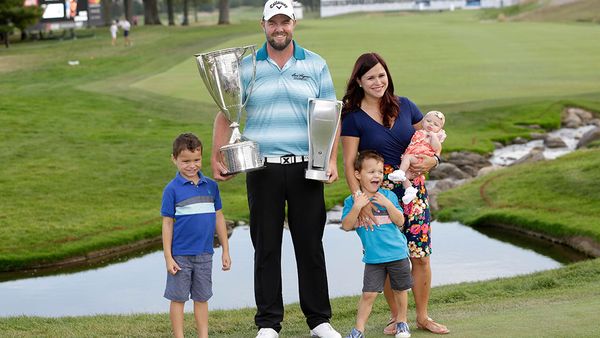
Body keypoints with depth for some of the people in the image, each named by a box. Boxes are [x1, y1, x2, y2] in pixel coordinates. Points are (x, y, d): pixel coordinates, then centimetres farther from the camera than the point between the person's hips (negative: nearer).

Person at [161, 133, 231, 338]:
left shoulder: (211, 186, 4)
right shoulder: (172, 189, -6)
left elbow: (219, 218, 10)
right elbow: (167, 223, -4)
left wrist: (225, 251, 11)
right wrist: (168, 257, -8)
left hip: (204, 254, 3)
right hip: (180, 255, -3)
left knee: (202, 298, 11)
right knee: (178, 298, 5)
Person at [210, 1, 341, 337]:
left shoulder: (315, 65, 6)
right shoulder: (246, 67, 5)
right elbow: (225, 114, 6)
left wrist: (332, 159, -5)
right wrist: (216, 157, -4)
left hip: (305, 169, 0)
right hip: (263, 168, 0)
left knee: (310, 244, 5)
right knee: (266, 247, 4)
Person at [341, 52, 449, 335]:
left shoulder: (405, 106, 5)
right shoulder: (354, 117, -5)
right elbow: (349, 163, -9)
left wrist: (430, 161, -7)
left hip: (413, 189, 3)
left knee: (421, 256, 1)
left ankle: (423, 316, 16)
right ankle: (396, 317, 18)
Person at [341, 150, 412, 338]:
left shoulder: (388, 196, 0)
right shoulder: (352, 200, -3)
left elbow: (400, 221, -4)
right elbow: (346, 226, -13)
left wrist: (388, 204, -18)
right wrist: (357, 207, -25)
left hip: (397, 254, 2)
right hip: (373, 258, -1)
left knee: (400, 290, 12)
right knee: (368, 294, -6)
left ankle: (401, 322, 31)